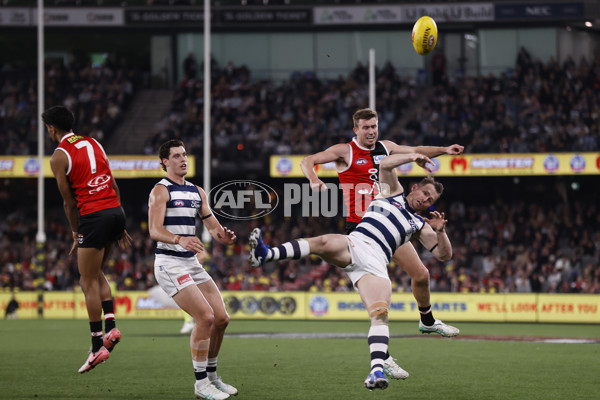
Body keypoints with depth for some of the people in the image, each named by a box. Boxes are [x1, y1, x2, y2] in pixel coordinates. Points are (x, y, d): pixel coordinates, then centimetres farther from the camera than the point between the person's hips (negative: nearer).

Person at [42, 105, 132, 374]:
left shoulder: (59, 157, -3)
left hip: (94, 216, -7)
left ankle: (98, 347, -2)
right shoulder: (93, 144, 17)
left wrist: (76, 235, 9)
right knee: (95, 273, 22)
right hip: (116, 210, 7)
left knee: (89, 282, 0)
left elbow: (69, 202, -2)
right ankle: (111, 326, 7)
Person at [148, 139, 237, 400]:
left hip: (192, 263, 8)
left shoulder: (197, 191, 15)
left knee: (221, 318, 5)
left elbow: (213, 226, 15)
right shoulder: (161, 191, -8)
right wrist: (179, 239, -39)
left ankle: (211, 376, 22)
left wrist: (223, 236, -9)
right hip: (170, 264, -8)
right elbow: (154, 230, -21)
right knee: (205, 317, -18)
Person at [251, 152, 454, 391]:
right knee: (324, 243, -36)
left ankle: (377, 370, -36)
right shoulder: (393, 191, 27)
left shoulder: (420, 226, 28)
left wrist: (440, 231, 3)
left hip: (376, 263, 1)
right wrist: (412, 157, 7)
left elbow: (444, 255, 21)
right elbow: (385, 165, 12)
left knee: (380, 314, -23)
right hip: (354, 245, -1)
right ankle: (266, 254, -53)